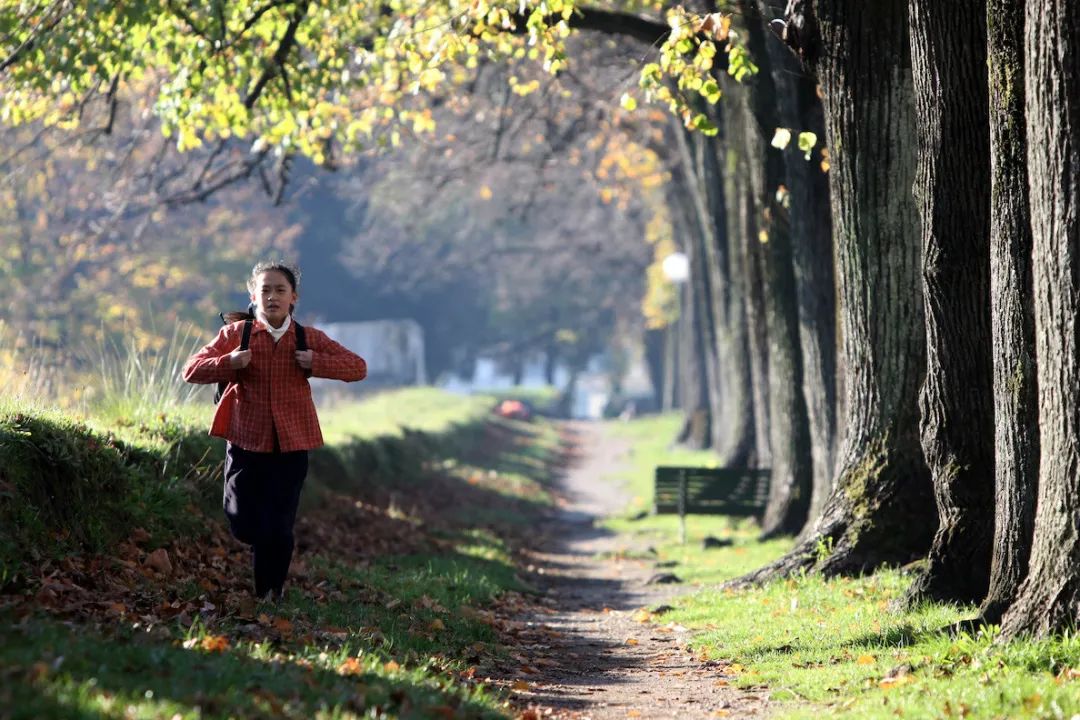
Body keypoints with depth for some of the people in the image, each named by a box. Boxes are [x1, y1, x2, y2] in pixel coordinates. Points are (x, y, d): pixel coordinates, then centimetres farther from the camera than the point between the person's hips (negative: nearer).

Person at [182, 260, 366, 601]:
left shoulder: (309, 339, 3)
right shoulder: (235, 334, 1)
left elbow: (358, 367, 2)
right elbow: (191, 370, -1)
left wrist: (316, 363, -13)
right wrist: (228, 363, -18)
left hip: (291, 445, 0)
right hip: (246, 442, 0)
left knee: (279, 528, 0)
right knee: (243, 524, 0)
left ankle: (271, 592, 19)